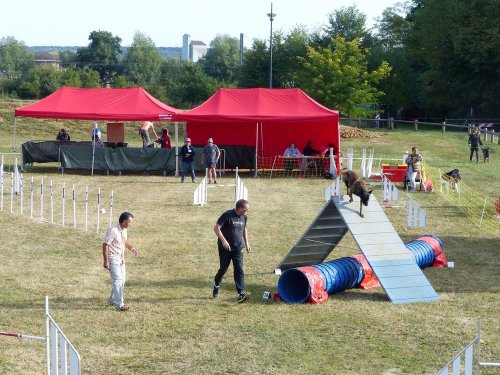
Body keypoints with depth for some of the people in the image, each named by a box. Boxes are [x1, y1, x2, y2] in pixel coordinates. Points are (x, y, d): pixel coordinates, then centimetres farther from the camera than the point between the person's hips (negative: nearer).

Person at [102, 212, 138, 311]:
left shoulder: (124, 230, 3)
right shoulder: (113, 231, -23)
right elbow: (105, 245, -21)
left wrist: (132, 248, 3)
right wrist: (106, 261, -22)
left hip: (121, 258, 9)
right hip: (113, 259, -9)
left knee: (122, 280, 13)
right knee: (118, 280, -13)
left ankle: (112, 300, 27)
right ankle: (119, 304, -12)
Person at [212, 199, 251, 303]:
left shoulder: (244, 217, 5)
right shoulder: (227, 215, -15)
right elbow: (216, 228, -17)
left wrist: (246, 242, 17)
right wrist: (223, 240, -26)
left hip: (238, 247, 4)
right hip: (225, 248, -4)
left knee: (239, 269, -8)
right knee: (223, 269, 7)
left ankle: (240, 294, -15)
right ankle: (216, 286, 36)